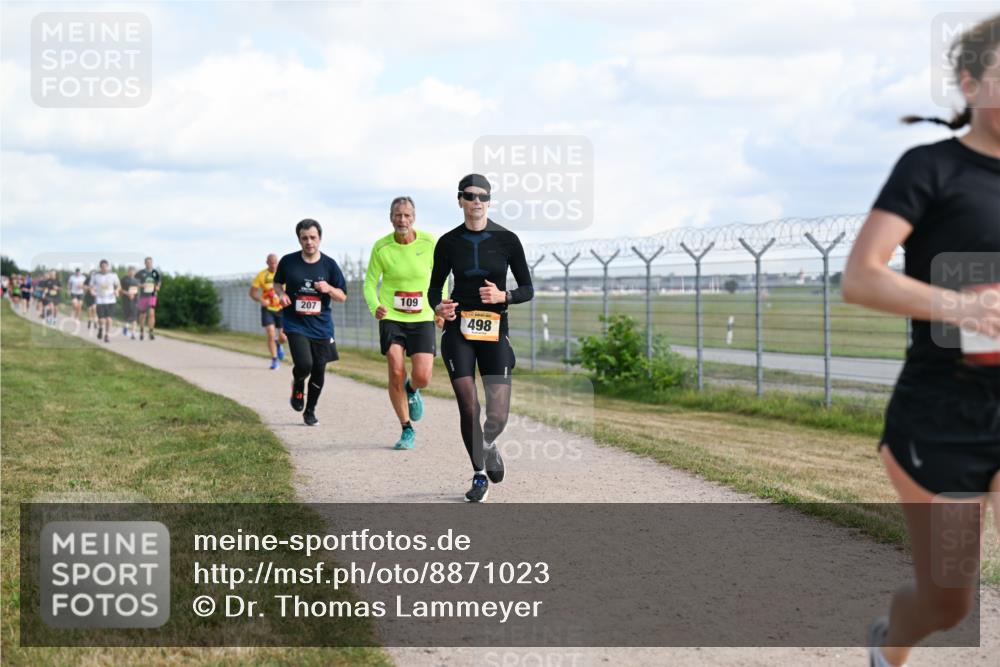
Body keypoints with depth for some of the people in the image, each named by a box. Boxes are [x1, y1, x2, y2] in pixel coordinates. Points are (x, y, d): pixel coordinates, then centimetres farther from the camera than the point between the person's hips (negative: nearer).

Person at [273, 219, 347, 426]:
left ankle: (310, 411, 27)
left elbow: (342, 297, 3)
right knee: (304, 365, -20)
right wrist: (281, 294, -6)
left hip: (321, 326, 2)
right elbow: (277, 282, 16)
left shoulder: (329, 264, 0)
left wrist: (329, 289, -17)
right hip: (295, 324, -2)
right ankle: (298, 386, 17)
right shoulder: (288, 261, -2)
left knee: (319, 370, 5)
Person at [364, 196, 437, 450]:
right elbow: (370, 283, 0)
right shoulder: (381, 247, -6)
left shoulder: (429, 243, -5)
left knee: (422, 377, -10)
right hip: (391, 317, 0)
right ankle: (407, 430, 8)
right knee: (396, 373, -10)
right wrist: (375, 306, -19)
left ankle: (411, 391, 30)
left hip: (422, 317, 0)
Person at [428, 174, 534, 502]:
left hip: (495, 331, 0)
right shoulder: (448, 242, 2)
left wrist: (503, 296, -17)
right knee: (468, 407, -9)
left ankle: (488, 446, 32)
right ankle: (479, 475, 11)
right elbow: (435, 287, 12)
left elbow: (527, 290, 2)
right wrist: (439, 306, -10)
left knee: (498, 416, -5)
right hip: (458, 329, 0)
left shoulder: (507, 239, -2)